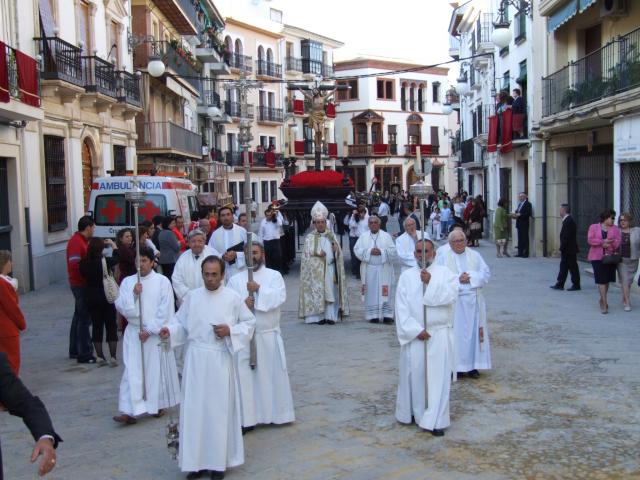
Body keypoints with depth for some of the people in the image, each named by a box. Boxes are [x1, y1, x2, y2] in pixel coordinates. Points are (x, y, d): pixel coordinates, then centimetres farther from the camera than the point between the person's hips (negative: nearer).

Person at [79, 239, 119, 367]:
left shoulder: (84, 263, -10)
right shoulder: (105, 261, -16)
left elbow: (83, 274, 6)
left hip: (91, 299, 2)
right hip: (107, 298, -2)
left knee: (96, 326, 12)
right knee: (111, 326, 8)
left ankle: (100, 357, 13)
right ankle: (113, 357, 7)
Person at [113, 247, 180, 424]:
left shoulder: (162, 281, -4)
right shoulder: (127, 282, 5)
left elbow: (165, 310, -8)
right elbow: (122, 308, 1)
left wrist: (150, 330, -12)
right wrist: (133, 294, -15)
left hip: (156, 333, -2)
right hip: (134, 332, 2)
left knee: (158, 370, 6)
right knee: (132, 372, -4)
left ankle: (159, 404, 24)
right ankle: (130, 411, -5)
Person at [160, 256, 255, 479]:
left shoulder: (233, 298, -1)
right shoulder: (192, 297, 4)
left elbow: (249, 323, 5)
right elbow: (181, 322, 8)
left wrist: (230, 331, -11)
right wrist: (169, 330, -12)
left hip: (220, 360, -2)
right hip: (195, 359, 2)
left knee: (219, 409, 3)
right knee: (194, 408, 3)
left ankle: (219, 461, 16)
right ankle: (196, 460, 14)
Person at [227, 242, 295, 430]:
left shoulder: (274, 275, 3)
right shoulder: (235, 279, 7)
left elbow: (279, 297, -13)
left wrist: (259, 289, -19)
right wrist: (242, 304, -19)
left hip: (268, 335, -1)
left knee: (272, 373, 7)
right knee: (245, 376, 1)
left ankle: (275, 413, 22)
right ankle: (247, 417, 9)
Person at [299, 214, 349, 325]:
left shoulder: (331, 235, 14)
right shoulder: (310, 237, 5)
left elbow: (338, 252, 14)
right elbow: (307, 251, -7)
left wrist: (336, 248, -8)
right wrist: (318, 252, -22)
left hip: (330, 268, 3)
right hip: (316, 269, -3)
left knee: (331, 292, 0)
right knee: (317, 292, -4)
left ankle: (330, 316, 4)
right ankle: (319, 316, -1)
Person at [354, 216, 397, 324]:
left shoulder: (386, 236, 5)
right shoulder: (363, 237, 7)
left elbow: (393, 251, -2)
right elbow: (357, 250, -2)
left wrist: (381, 251, -16)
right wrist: (370, 251, -14)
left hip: (384, 269, -1)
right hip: (369, 269, 1)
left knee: (385, 292, -3)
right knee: (371, 293, 1)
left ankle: (387, 315, 0)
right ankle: (373, 315, 6)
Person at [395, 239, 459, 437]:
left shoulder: (444, 273, 3)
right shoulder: (406, 276, 3)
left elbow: (451, 296, -13)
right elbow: (401, 307, -4)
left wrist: (431, 282, -20)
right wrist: (416, 330, -13)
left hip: (439, 334, -1)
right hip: (414, 334, 1)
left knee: (438, 376, -2)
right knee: (413, 373, 8)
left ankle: (435, 420, 3)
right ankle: (410, 412, 26)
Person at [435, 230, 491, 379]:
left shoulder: (474, 255, 11)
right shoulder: (443, 256, 2)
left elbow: (486, 273, 4)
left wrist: (471, 277, -12)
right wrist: (457, 279, -16)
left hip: (473, 301, 3)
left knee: (474, 332, 4)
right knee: (455, 333, -3)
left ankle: (473, 365, 13)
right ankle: (456, 366, 4)